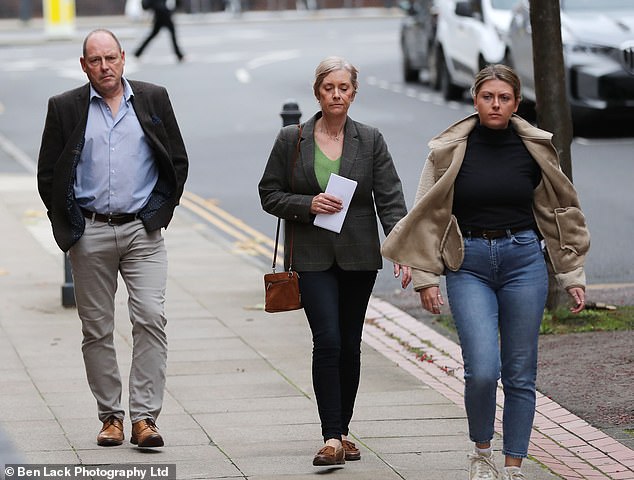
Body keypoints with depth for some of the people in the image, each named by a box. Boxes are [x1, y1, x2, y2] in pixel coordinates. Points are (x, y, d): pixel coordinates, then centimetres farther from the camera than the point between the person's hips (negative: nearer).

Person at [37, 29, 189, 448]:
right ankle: (110, 416, 14)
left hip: (143, 231, 0)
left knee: (151, 319, -11)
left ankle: (145, 417, -9)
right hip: (90, 235, 0)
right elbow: (48, 173, 7)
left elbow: (178, 161, 10)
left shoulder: (154, 99, 5)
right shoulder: (65, 108, 3)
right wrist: (67, 224, 3)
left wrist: (161, 210, 4)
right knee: (97, 329, 4)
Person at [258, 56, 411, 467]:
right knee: (328, 341, -14)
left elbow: (390, 200, -3)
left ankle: (342, 430, 22)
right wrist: (308, 204, -13)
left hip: (358, 256, 2)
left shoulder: (371, 141, 3)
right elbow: (270, 194, 5)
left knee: (350, 345, 8)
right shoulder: (292, 140, 2)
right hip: (312, 257, -2)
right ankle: (332, 438, -16)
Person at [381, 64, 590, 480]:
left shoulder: (534, 148, 3)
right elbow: (428, 215, 4)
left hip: (524, 259, 2)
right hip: (469, 265, -2)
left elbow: (560, 213, 12)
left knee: (520, 374, 3)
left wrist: (573, 275, 10)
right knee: (482, 370, -14)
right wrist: (426, 277, -1)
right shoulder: (450, 150, -1)